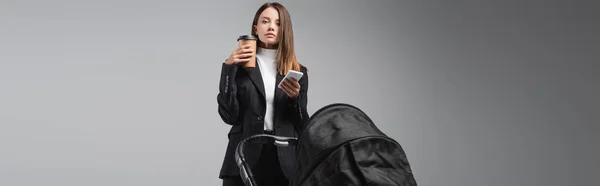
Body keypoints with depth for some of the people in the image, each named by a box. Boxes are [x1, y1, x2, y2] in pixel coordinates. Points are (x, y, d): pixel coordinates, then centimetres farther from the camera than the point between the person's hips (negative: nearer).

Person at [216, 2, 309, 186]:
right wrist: (228, 68, -9)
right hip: (245, 157, -1)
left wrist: (295, 97, -12)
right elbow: (229, 115, -5)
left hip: (284, 161, 2)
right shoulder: (240, 66, 5)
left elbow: (303, 124, 7)